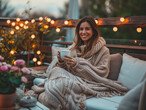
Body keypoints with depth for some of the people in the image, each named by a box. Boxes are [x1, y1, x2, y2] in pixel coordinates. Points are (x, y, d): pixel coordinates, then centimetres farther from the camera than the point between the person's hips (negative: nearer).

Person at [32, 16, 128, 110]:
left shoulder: (103, 50, -1)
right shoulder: (74, 47, 13)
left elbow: (102, 74, -10)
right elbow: (66, 70, 14)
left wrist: (78, 64, -18)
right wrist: (61, 62, -10)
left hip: (87, 83, -4)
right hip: (72, 79, 5)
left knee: (63, 83, -33)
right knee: (56, 70, -27)